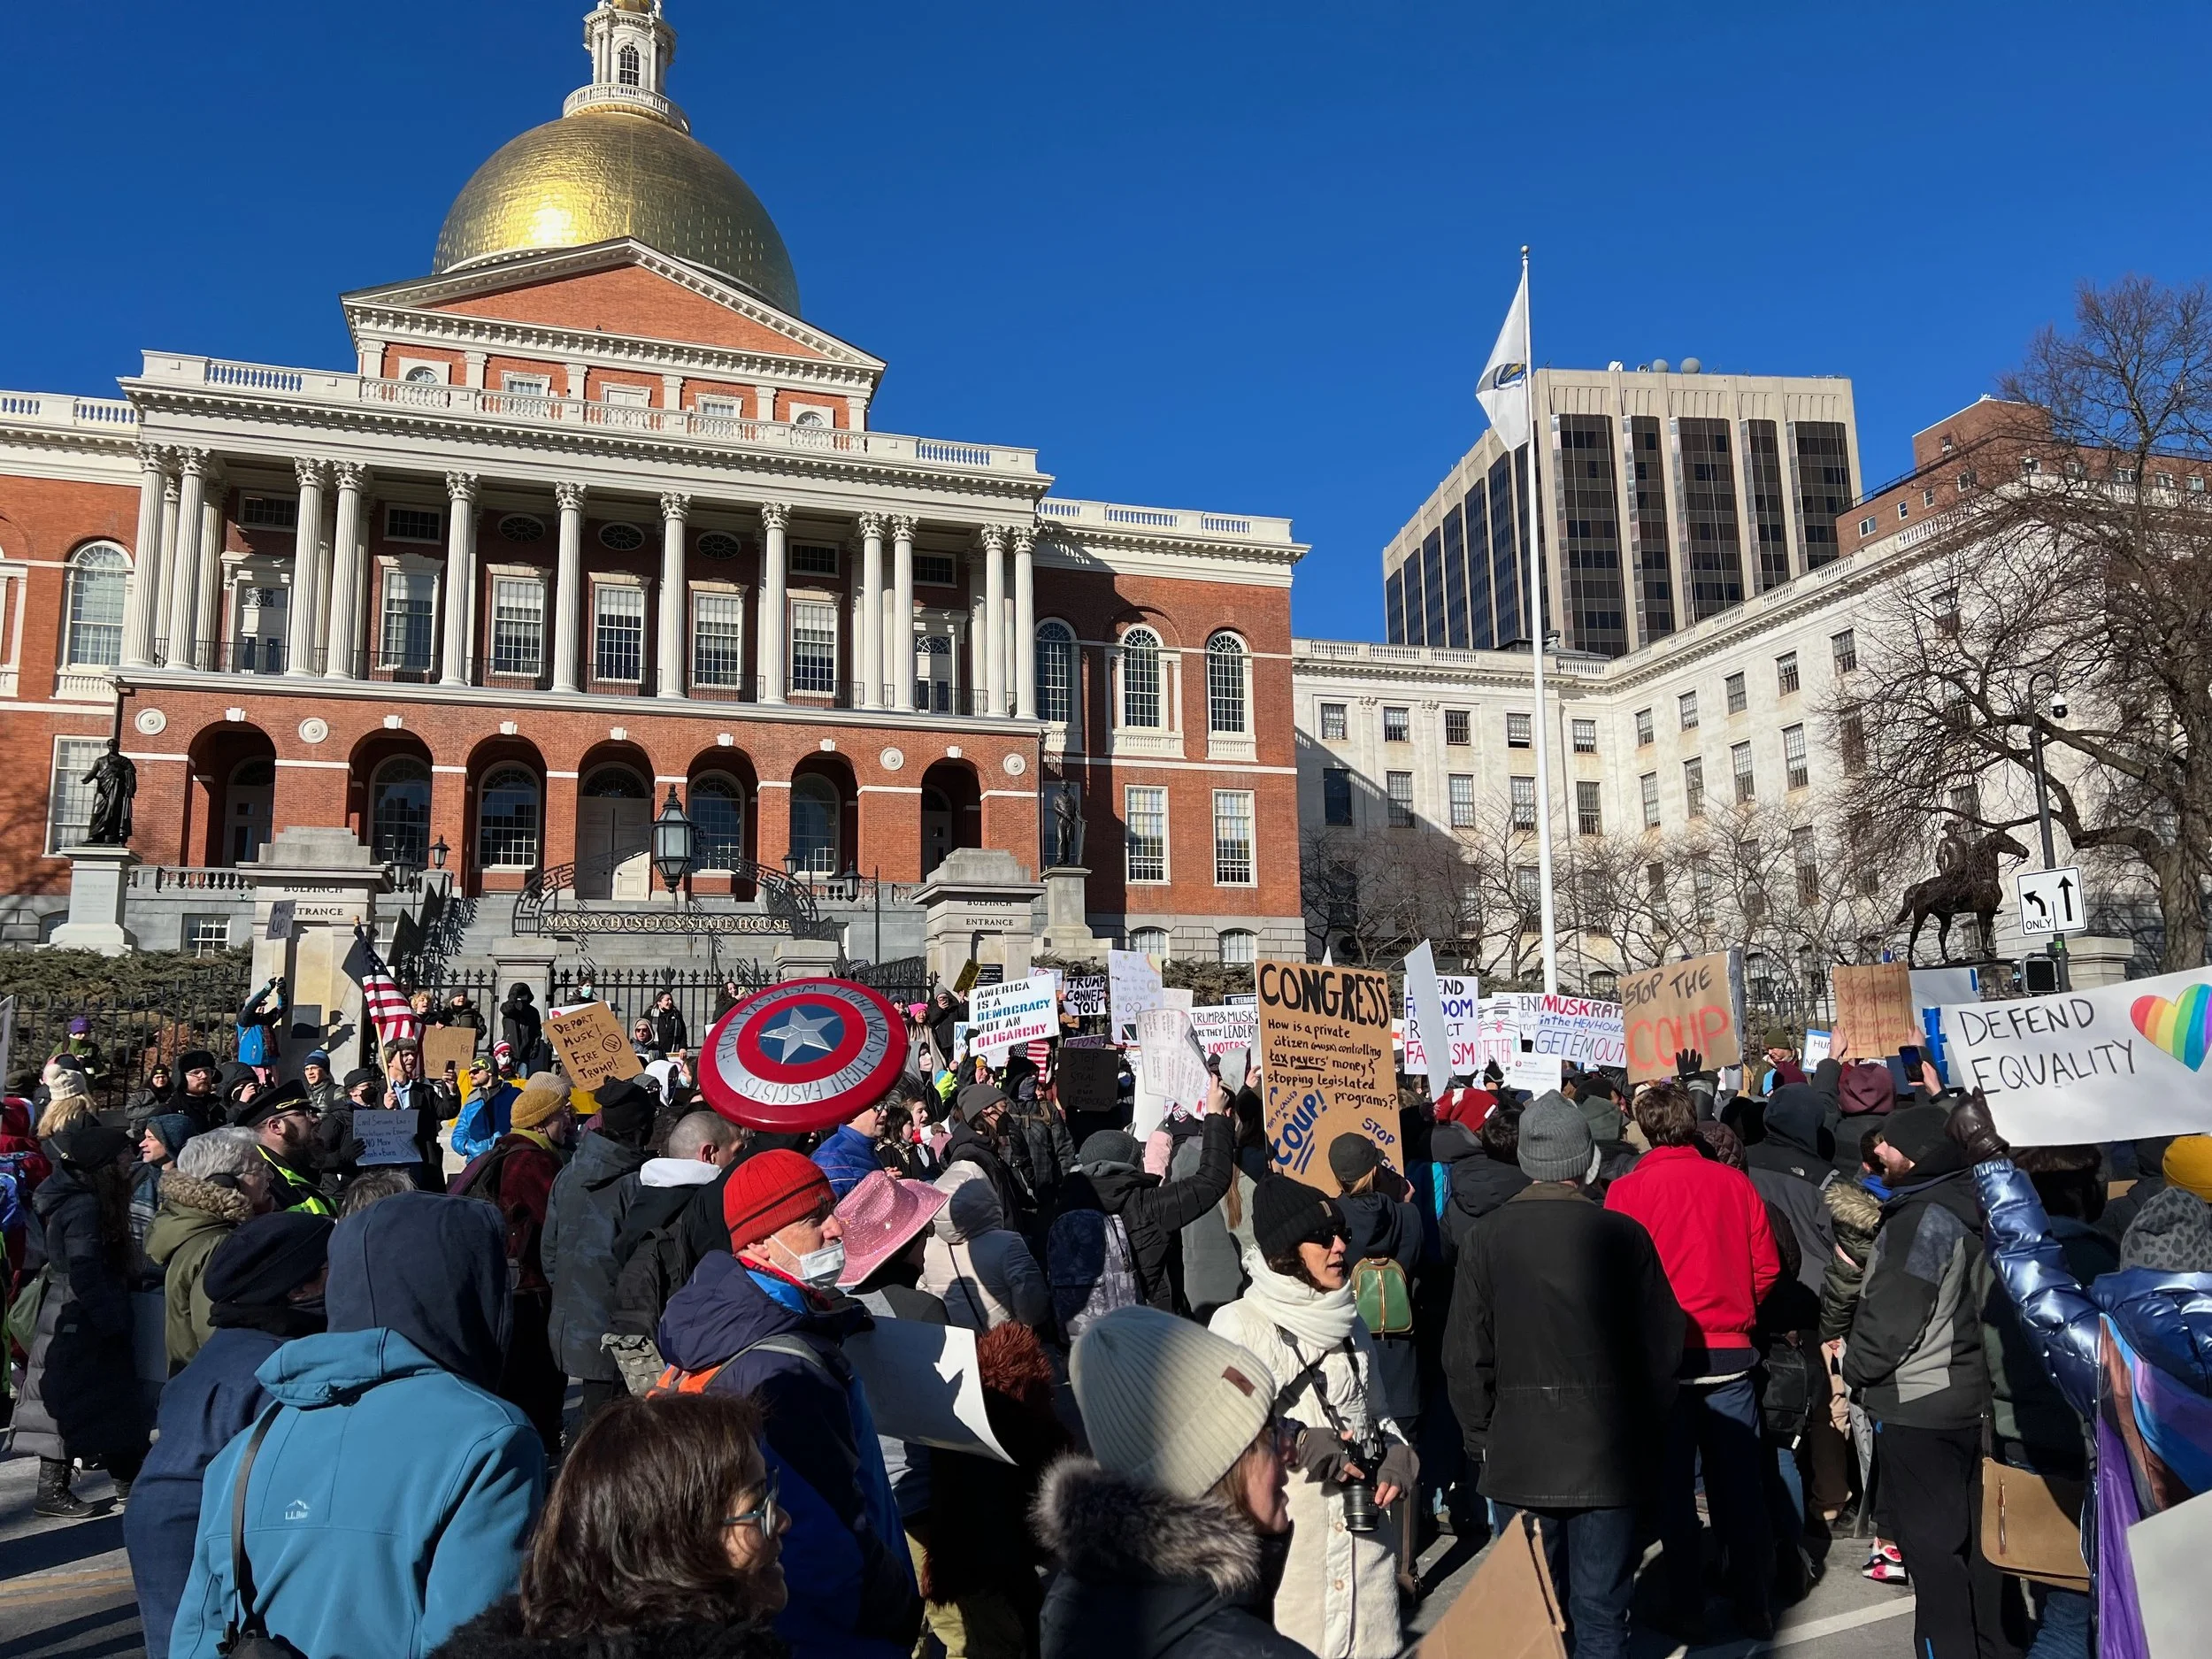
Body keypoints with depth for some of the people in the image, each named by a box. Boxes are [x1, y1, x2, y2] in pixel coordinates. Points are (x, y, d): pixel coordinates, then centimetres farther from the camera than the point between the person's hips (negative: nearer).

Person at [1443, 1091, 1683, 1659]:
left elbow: (1466, 1357, -4)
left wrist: (1481, 1437, 8)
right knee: (1601, 1608, 8)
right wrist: (1649, 1433, 11)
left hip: (1519, 1455, 1)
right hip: (1609, 1453, -1)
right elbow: (1662, 1342, -2)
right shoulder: (1624, 1234, -9)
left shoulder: (1483, 1238, -6)